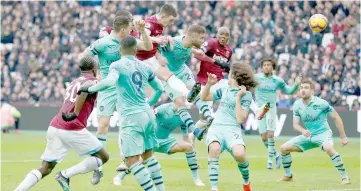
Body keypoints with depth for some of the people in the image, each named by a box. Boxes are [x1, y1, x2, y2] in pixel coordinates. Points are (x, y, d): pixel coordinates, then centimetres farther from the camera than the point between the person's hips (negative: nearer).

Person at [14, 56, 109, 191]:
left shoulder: (74, 82, 26)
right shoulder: (92, 81, 1)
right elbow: (84, 89, -19)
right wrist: (75, 113, -26)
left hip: (54, 126, 7)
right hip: (73, 129, -7)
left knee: (45, 169, 9)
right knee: (102, 157, 9)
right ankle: (66, 175, -5)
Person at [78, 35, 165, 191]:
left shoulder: (117, 65, -6)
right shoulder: (145, 67, 12)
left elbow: (109, 81, -27)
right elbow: (159, 89, 22)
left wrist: (90, 89, -13)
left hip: (131, 117, -7)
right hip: (148, 114, 7)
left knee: (132, 161, -6)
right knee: (148, 156, 20)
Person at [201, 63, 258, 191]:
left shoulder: (246, 95, 4)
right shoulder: (224, 90, 21)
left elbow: (240, 119, -6)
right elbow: (204, 97, 33)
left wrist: (238, 98, -9)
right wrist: (209, 83, 17)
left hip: (233, 129, -3)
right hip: (215, 128, 3)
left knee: (239, 154, -34)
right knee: (214, 149, -35)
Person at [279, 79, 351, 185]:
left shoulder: (321, 103, -17)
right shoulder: (297, 105, -3)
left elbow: (336, 117, -8)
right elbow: (295, 124, 1)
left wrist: (343, 137, -8)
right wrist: (303, 131, -23)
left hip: (323, 133, -6)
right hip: (308, 135, 6)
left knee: (328, 148, -39)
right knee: (284, 148, -1)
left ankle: (344, 177, -29)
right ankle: (288, 175, 19)